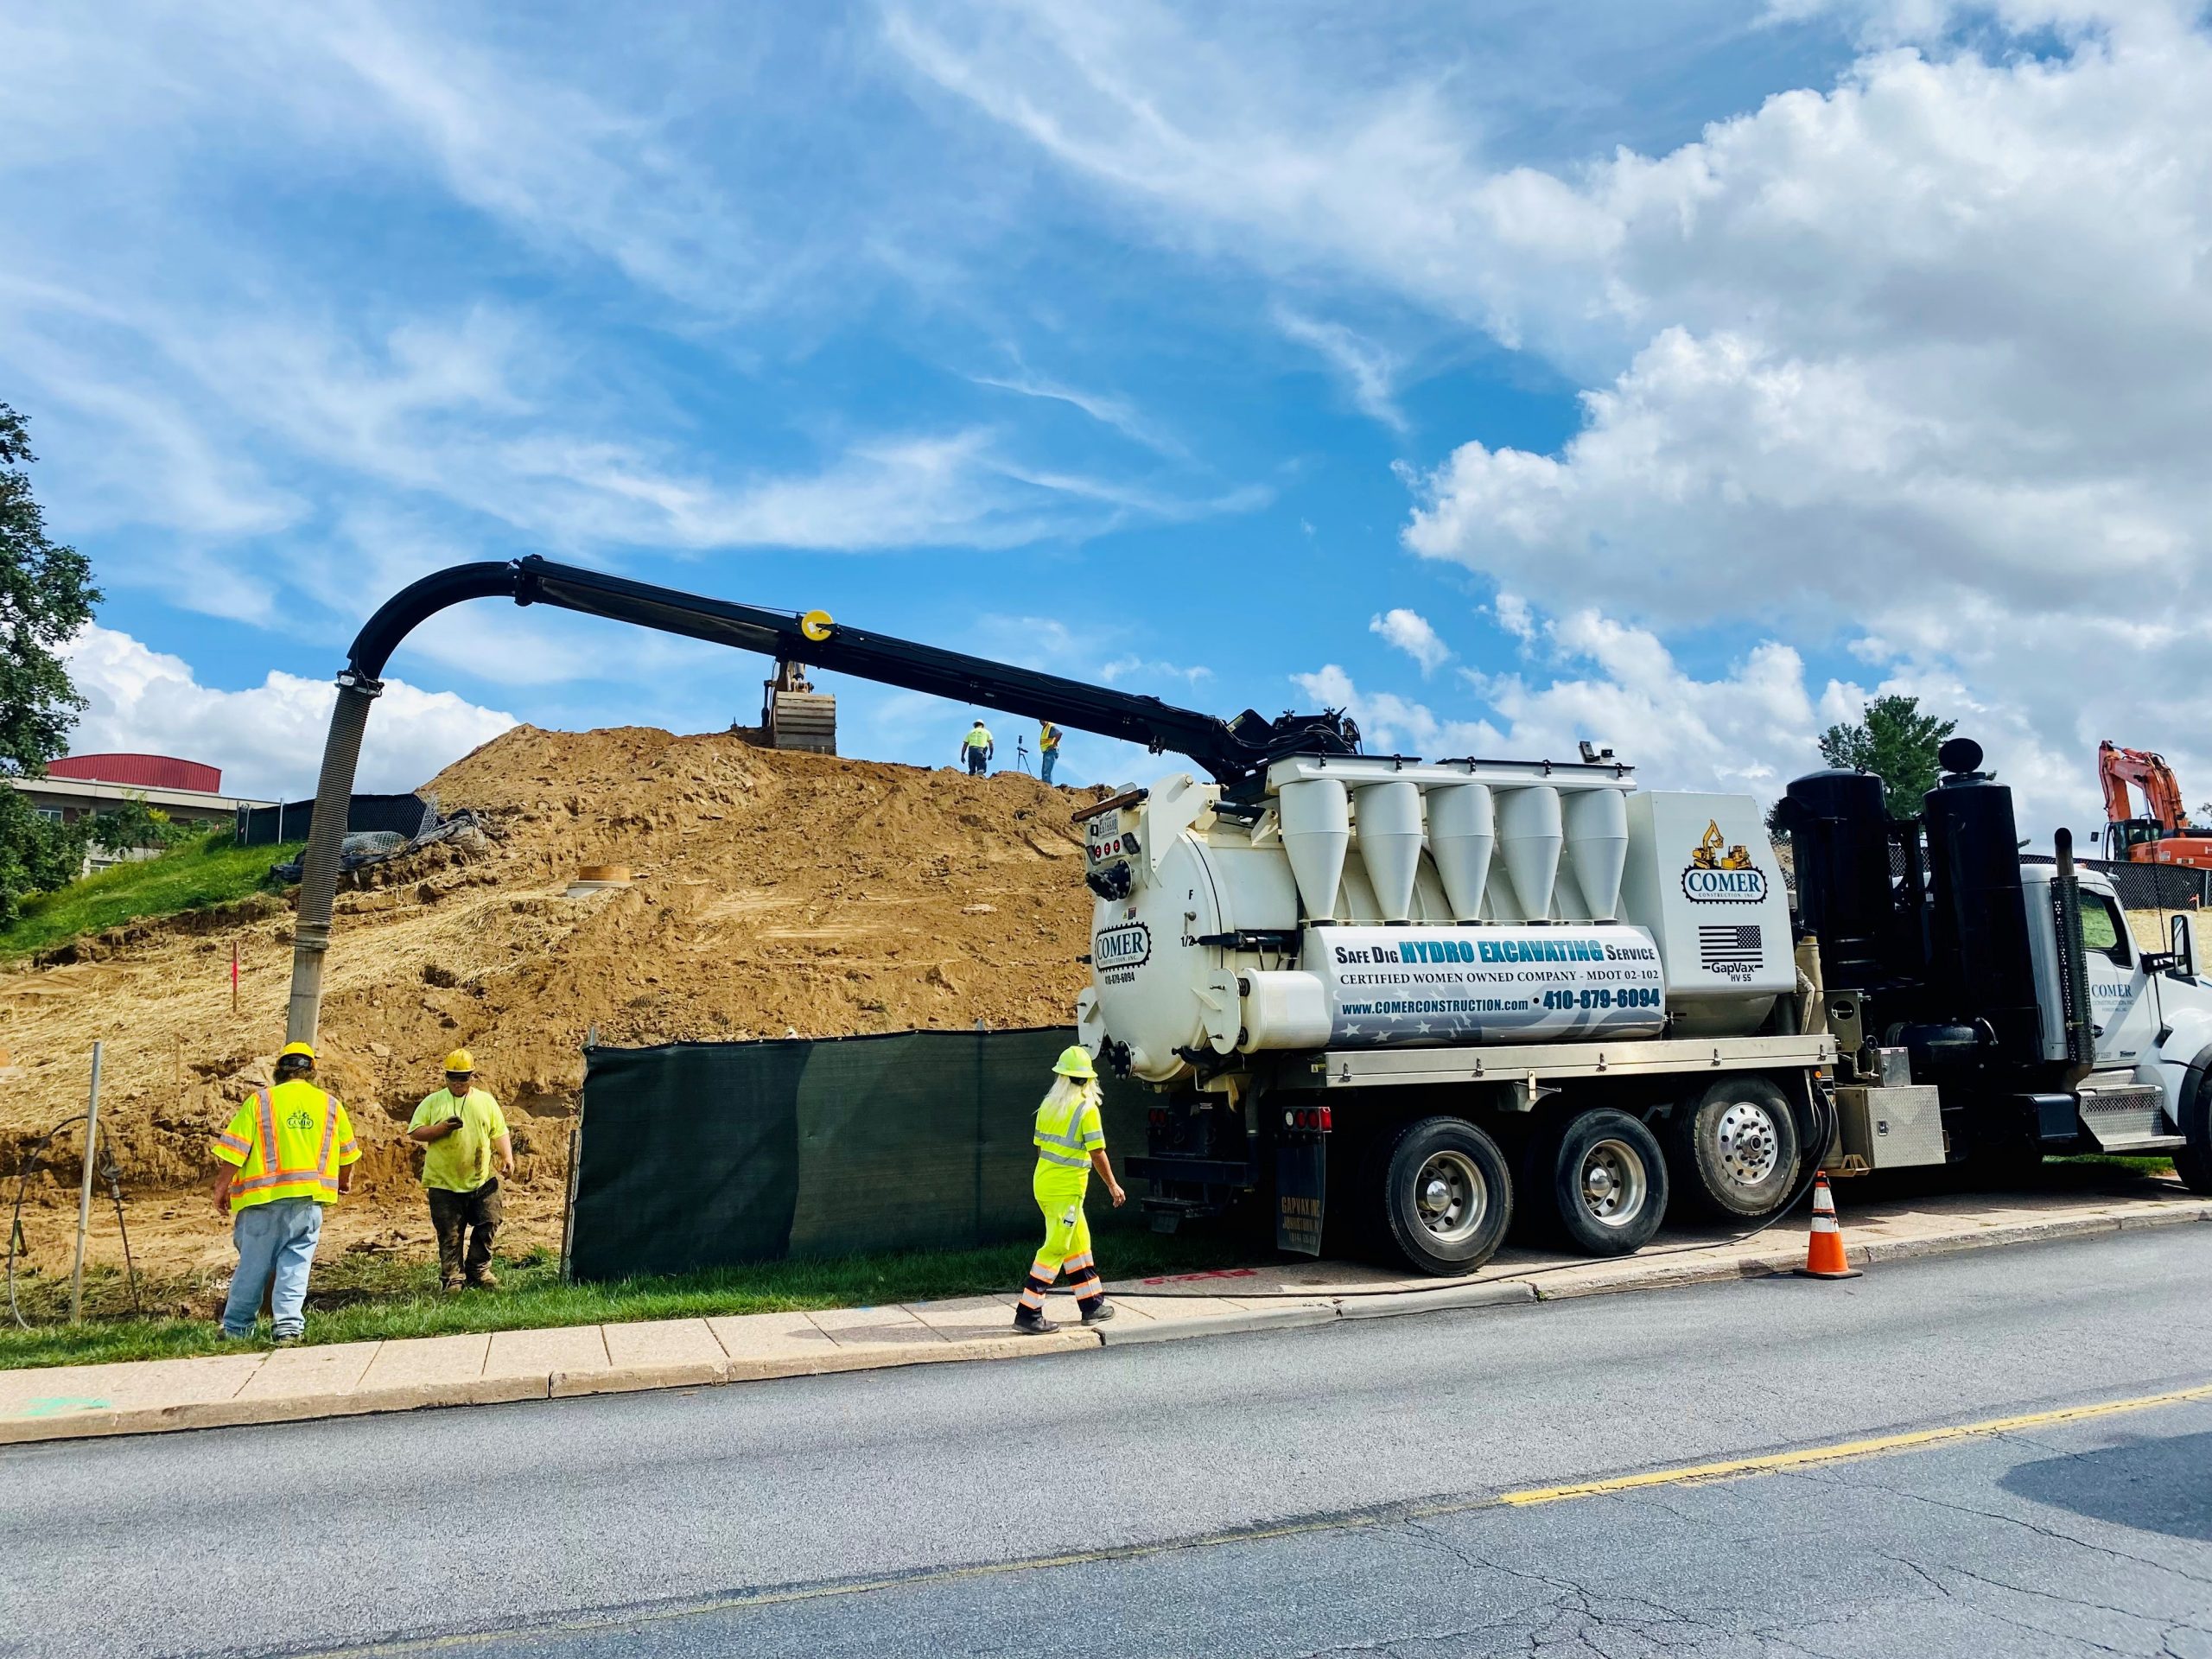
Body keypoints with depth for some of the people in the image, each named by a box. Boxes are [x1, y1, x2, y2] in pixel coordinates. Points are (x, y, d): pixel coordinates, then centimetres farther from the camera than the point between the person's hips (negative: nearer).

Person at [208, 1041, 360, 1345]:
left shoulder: (260, 1101, 1)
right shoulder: (330, 1104, 9)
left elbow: (234, 1149, -4)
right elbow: (347, 1151, 18)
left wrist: (222, 1186, 6)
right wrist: (345, 1180, 35)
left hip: (265, 1195, -1)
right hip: (310, 1197, 1)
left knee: (254, 1263, 9)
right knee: (295, 1263, 4)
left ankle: (236, 1327, 20)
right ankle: (289, 1326, -4)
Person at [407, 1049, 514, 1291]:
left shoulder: (485, 1101, 8)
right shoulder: (432, 1102, 2)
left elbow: (500, 1133, 9)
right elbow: (414, 1133, -2)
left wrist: (507, 1157, -6)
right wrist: (441, 1129, -18)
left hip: (482, 1180, 2)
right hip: (444, 1183, -2)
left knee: (488, 1225, 4)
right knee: (450, 1235, 3)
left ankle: (478, 1269, 20)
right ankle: (453, 1279, 14)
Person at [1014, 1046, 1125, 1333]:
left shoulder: (1048, 1106, 8)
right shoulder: (1086, 1109, -13)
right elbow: (1097, 1153, -13)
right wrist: (1113, 1185, -1)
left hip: (1044, 1183, 8)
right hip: (1066, 1190, -8)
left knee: (1078, 1244, 17)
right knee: (1055, 1250, -2)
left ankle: (1092, 1305, 25)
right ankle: (1028, 1314, -2)